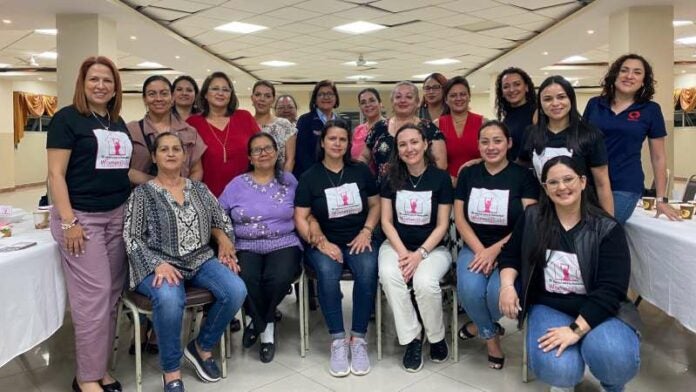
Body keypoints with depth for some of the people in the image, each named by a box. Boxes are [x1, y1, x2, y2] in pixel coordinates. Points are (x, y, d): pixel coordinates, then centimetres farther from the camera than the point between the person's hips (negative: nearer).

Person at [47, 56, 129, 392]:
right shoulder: (67, 118, -5)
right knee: (93, 294, -6)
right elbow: (56, 174, -10)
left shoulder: (118, 123, 14)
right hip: (82, 217, -6)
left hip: (118, 216, 6)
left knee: (112, 294, 8)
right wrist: (68, 221, -16)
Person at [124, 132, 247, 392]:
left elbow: (222, 221, 17)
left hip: (201, 260, 4)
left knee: (236, 291, -23)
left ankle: (202, 347, 4)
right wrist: (158, 264, -20)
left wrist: (224, 241, -4)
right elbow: (131, 238, -6)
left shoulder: (199, 189, 14)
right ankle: (171, 371, -14)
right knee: (169, 298, -38)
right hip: (161, 264, -4)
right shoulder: (142, 193, 2)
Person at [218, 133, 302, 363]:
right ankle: (267, 327, -2)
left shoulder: (289, 181, 10)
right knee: (245, 281, -32)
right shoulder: (237, 185, 9)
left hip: (283, 244, 0)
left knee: (279, 279, -31)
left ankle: (258, 322, 2)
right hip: (246, 246, 0)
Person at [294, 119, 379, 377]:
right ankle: (338, 340, -21)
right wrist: (321, 243, -16)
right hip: (324, 242, -1)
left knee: (367, 269, -31)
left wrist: (366, 232, -4)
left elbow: (375, 204, 14)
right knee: (327, 272, -34)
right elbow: (300, 218, -2)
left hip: (358, 239, 1)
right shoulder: (309, 177, 2)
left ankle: (359, 339, -18)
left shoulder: (361, 171, 9)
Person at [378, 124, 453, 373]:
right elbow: (386, 222, 1)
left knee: (425, 282, -32)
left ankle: (436, 337, -1)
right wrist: (403, 252, -14)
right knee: (389, 276, -31)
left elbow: (442, 225, -5)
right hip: (396, 245, 2)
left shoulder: (440, 178, -4)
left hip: (433, 247, -2)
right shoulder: (391, 178, 2)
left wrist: (420, 254, -17)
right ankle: (412, 337, -11)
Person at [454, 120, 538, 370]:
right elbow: (460, 219, 3)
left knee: (498, 292, -30)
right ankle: (490, 335, 6)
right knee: (469, 289, -27)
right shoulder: (468, 174, 8)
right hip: (475, 248, 2)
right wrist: (480, 251, -13)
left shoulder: (523, 176, -1)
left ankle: (480, 325, 8)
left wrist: (495, 250, -18)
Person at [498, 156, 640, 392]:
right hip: (549, 307, 1)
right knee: (556, 370, -28)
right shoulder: (532, 219, 1)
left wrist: (576, 329, -25)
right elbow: (510, 255, 13)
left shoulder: (607, 229, -8)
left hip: (598, 310, 0)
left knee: (616, 359, -32)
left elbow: (610, 289, -15)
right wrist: (507, 285, -10)